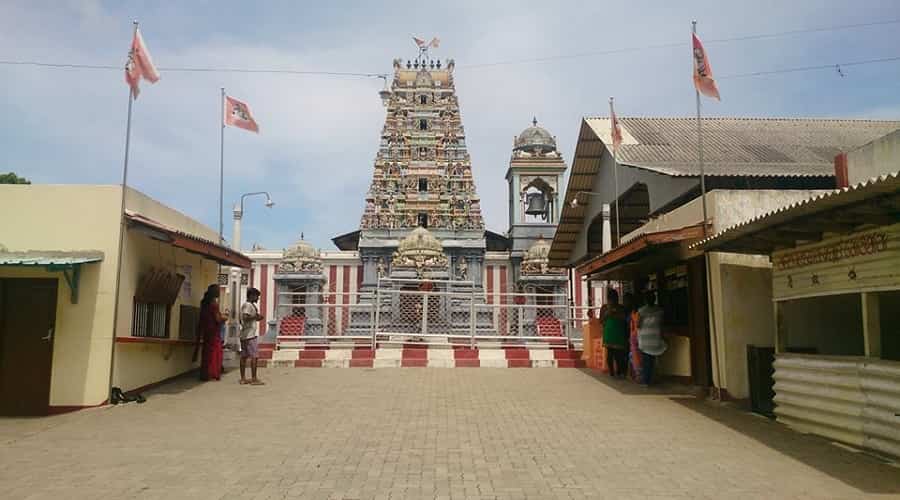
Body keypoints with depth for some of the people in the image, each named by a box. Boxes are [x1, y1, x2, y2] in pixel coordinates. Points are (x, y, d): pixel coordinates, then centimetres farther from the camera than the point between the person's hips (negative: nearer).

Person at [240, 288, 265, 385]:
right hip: (250, 335, -10)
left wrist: (256, 318, 18)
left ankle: (243, 378, 11)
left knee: (244, 356, 9)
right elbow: (245, 317, -26)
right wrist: (256, 316, -16)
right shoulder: (249, 305, -12)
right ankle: (254, 379, -7)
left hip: (244, 335, 10)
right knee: (254, 356, -8)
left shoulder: (245, 305, 19)